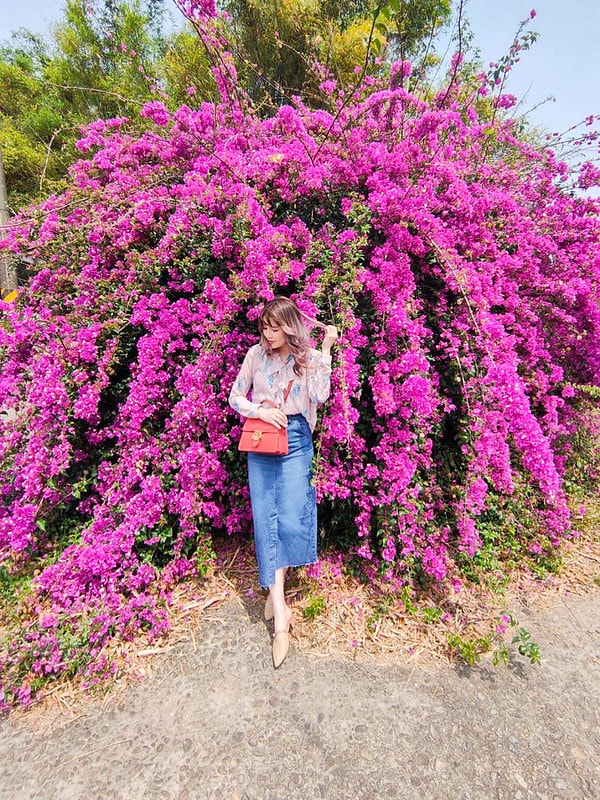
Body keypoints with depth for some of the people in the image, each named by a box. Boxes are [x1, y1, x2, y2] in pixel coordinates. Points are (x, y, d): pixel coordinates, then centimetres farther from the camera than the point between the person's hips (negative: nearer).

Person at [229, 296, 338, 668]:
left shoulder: (310, 357, 0)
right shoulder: (257, 354, 5)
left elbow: (319, 397, -17)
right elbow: (234, 397, 8)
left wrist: (325, 350, -14)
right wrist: (260, 411, -10)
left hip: (295, 442, -1)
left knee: (290, 518, -6)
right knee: (266, 519, -2)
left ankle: (274, 590, 23)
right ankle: (281, 616, 7)